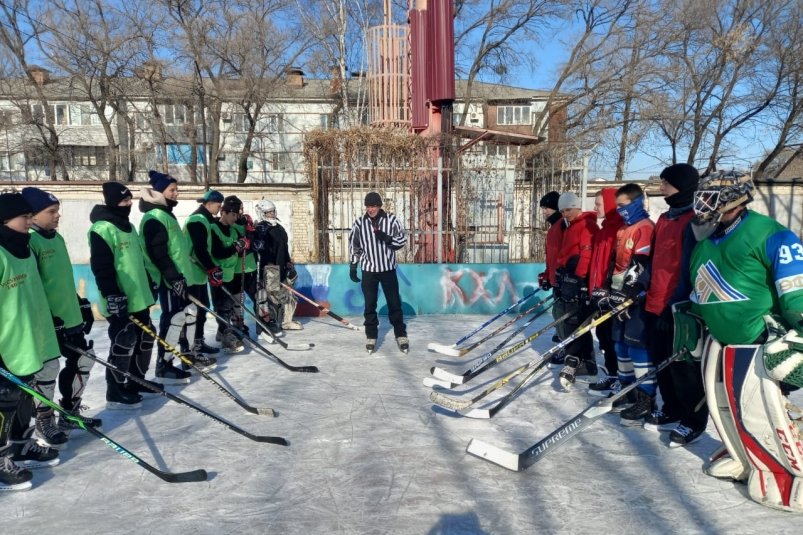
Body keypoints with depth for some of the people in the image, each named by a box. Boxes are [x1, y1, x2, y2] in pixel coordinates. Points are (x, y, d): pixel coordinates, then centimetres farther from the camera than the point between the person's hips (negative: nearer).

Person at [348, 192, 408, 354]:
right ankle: (371, 337, 18)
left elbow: (402, 240, -6)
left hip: (388, 268, -1)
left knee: (394, 303, 5)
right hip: (369, 269, 1)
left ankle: (401, 336, 16)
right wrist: (353, 266, 4)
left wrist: (386, 238, -22)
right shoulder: (359, 222, -2)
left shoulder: (392, 220, -5)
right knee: (370, 305, 7)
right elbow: (354, 246, 6)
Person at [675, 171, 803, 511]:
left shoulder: (767, 234, -16)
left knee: (759, 412, -9)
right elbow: (697, 290, 22)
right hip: (719, 341, 8)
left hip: (761, 344, -8)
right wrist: (689, 323, 24)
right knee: (721, 405, 14)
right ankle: (744, 459, 35)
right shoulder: (704, 244, 11)